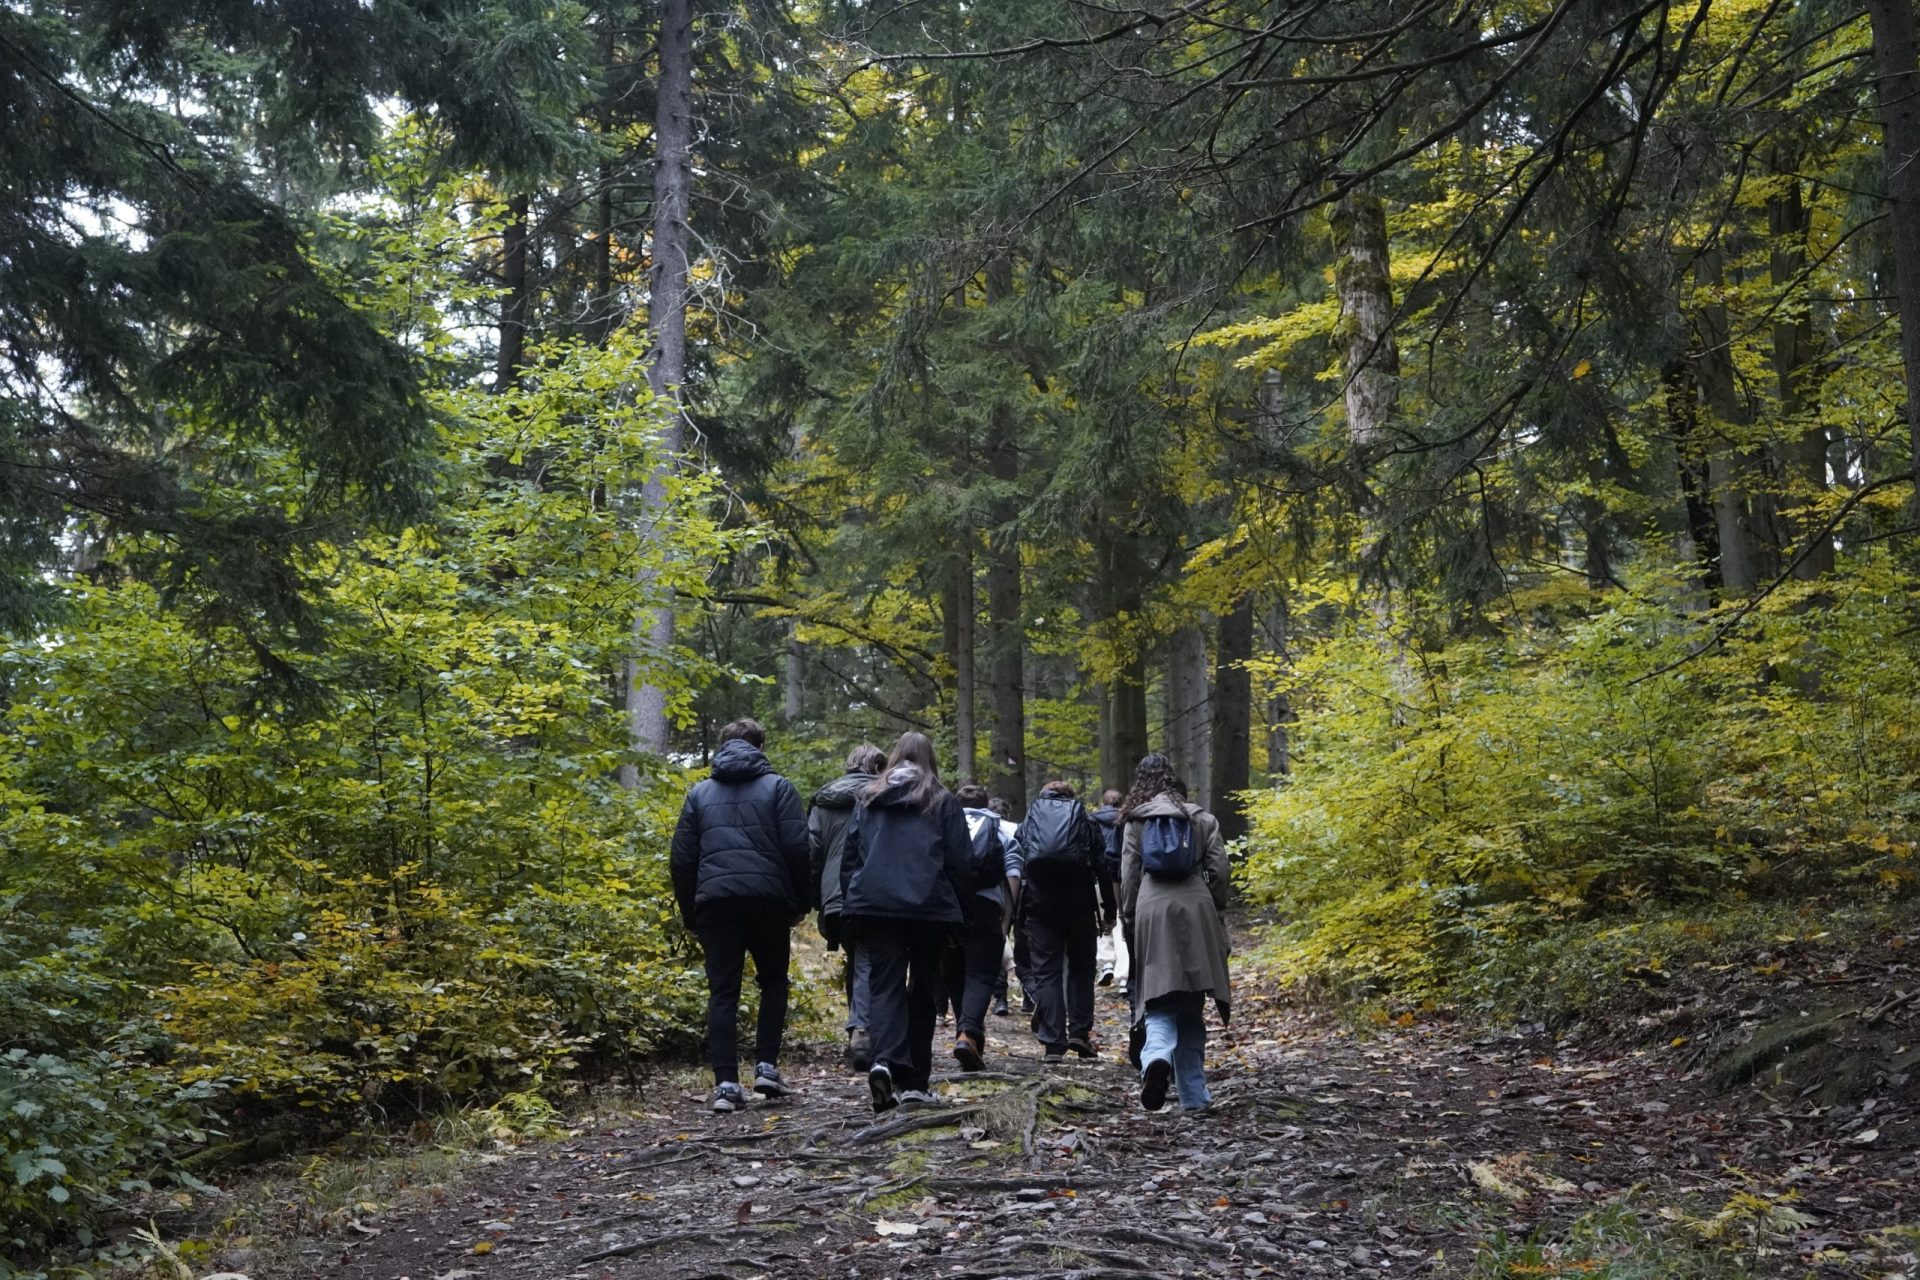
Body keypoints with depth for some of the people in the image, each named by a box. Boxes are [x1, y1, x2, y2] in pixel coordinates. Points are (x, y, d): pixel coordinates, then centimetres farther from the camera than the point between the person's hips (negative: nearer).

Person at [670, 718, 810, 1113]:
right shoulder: (777, 787, 6)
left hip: (714, 899, 2)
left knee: (722, 992, 4)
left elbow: (682, 860, 11)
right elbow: (797, 849, -4)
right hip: (767, 897, -2)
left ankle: (726, 1084, -3)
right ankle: (766, 1066, 7)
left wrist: (690, 915, 17)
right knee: (773, 981, 17)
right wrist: (801, 903, 6)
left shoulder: (700, 793, 14)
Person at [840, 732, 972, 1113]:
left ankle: (885, 1061, -28)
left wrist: (852, 902, 18)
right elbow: (961, 861, 3)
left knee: (885, 985, -3)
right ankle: (915, 1083, 10)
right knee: (922, 991, 9)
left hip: (873, 905, 1)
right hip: (930, 909, -1)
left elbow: (849, 858, 13)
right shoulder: (943, 802, 6)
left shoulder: (869, 802, 14)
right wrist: (959, 908, 12)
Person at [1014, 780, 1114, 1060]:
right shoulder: (1084, 820, 10)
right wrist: (1109, 911, 6)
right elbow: (1103, 867, 4)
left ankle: (1053, 1042, -2)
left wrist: (1016, 912, 8)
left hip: (1039, 902, 0)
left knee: (1046, 971, 3)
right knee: (1080, 967, 15)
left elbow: (1015, 867, 6)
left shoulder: (1027, 822, 12)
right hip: (1079, 901, 0)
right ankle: (1080, 1031, 5)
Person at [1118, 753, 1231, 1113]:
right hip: (1196, 910, 2)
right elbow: (1218, 870, 5)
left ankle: (1157, 1056, -31)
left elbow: (1129, 875, 4)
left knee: (1159, 1001, 0)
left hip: (1153, 911, -1)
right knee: (1191, 1007, 10)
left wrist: (1129, 914, 13)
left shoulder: (1135, 821, 6)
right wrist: (1216, 908, 16)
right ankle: (1194, 1094, 11)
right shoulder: (1201, 818, 9)